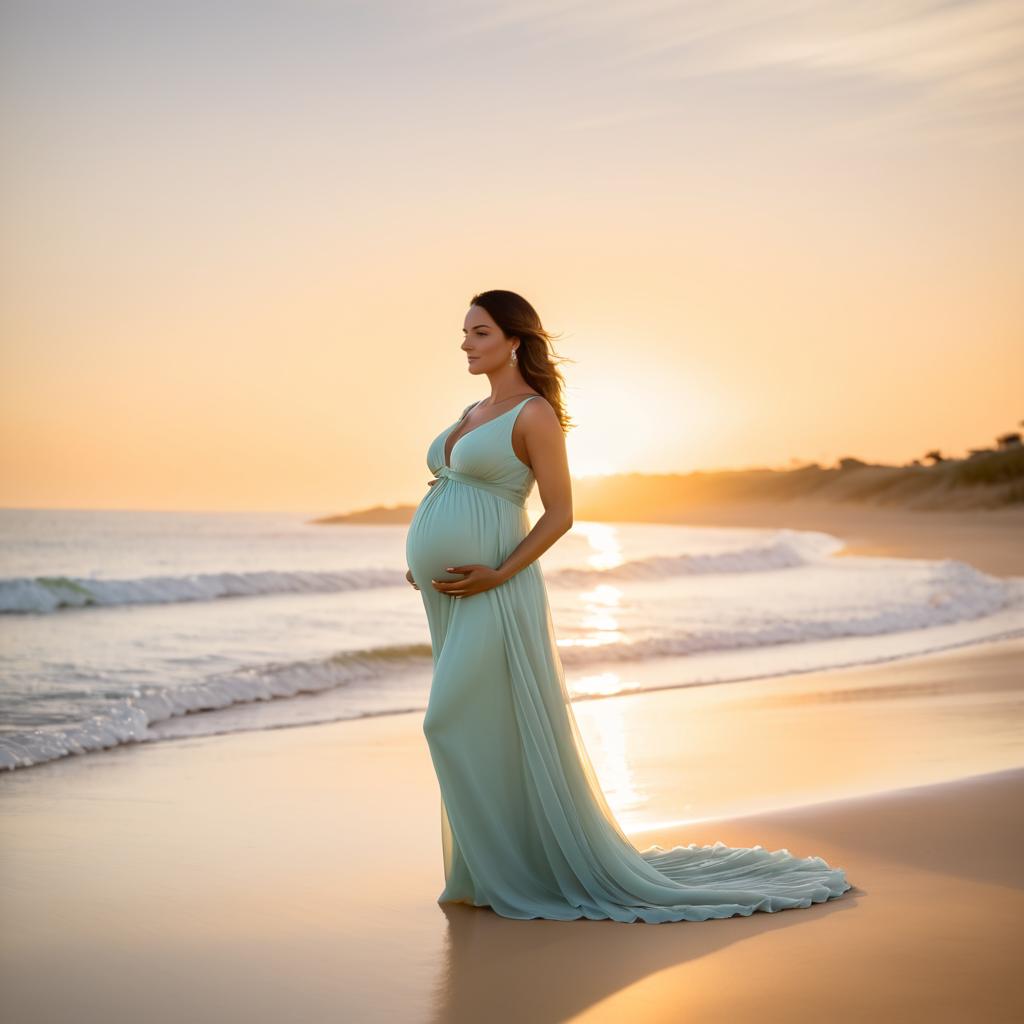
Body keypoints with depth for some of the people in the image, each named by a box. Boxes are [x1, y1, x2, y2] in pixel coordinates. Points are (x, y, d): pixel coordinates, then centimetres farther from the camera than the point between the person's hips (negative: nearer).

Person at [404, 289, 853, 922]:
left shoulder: (536, 413, -9)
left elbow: (560, 514, -11)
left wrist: (498, 575, -19)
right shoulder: (474, 414, 17)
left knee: (457, 725, -8)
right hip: (450, 597, 9)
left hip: (491, 596, -9)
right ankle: (494, 870, 22)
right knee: (475, 733, 12)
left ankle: (510, 874, 5)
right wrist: (421, 561, 10)